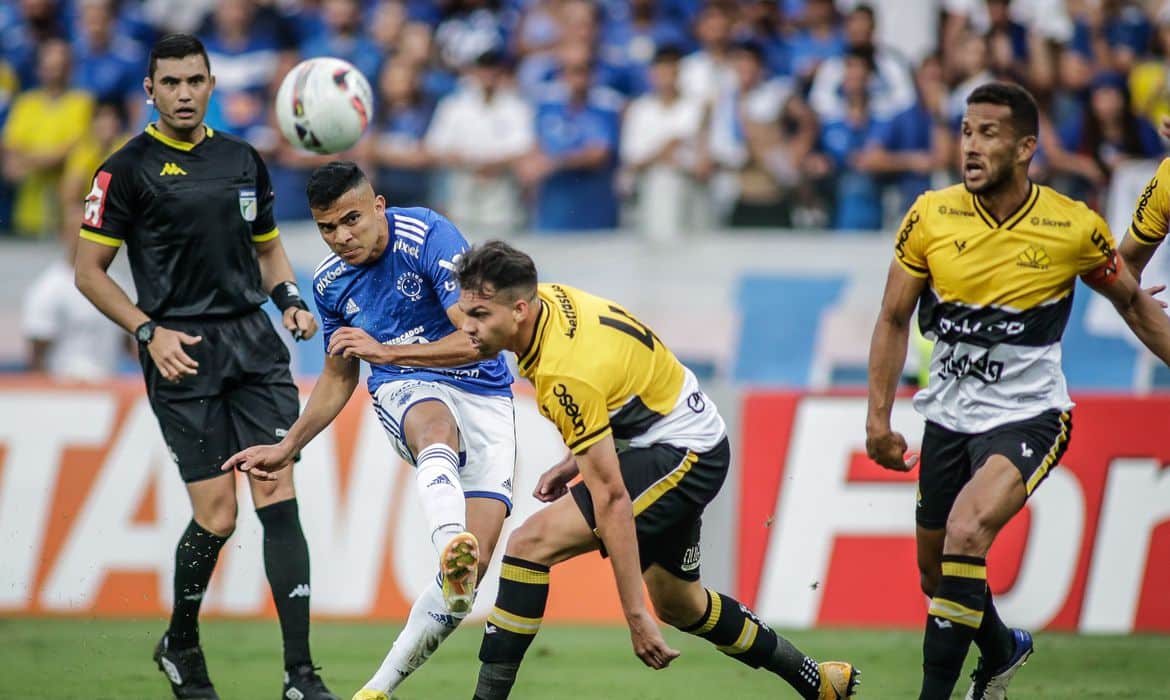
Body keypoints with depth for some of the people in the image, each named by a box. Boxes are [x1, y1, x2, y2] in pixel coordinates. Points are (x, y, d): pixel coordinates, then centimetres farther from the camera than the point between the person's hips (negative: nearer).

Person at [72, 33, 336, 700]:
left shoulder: (244, 161, 13)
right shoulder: (129, 169, -1)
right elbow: (89, 272, 0)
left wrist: (291, 300, 5)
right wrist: (149, 331, -11)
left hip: (255, 342, 4)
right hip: (182, 352, -4)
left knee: (279, 497, -8)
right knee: (217, 515, -7)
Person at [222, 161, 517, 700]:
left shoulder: (428, 237, -15)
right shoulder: (331, 282, 4)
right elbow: (339, 377, 21)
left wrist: (387, 351, -26)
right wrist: (286, 448, 17)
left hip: (484, 397, -2)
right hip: (405, 393, 2)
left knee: (476, 561, -16)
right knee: (439, 433, -39)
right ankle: (451, 553, -70)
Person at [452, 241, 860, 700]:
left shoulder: (566, 375, -31)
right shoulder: (547, 298, -5)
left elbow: (612, 498, -30)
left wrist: (636, 615, -28)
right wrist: (574, 461, 9)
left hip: (685, 455, -10)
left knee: (530, 543, -21)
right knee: (679, 607, 25)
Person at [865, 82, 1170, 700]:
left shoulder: (1076, 229, -11)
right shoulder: (929, 218, -7)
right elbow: (894, 319, 4)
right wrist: (878, 415, 0)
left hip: (1027, 415, -4)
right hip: (948, 413, 4)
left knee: (966, 534, -28)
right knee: (935, 575, 12)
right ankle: (1002, 649, 44)